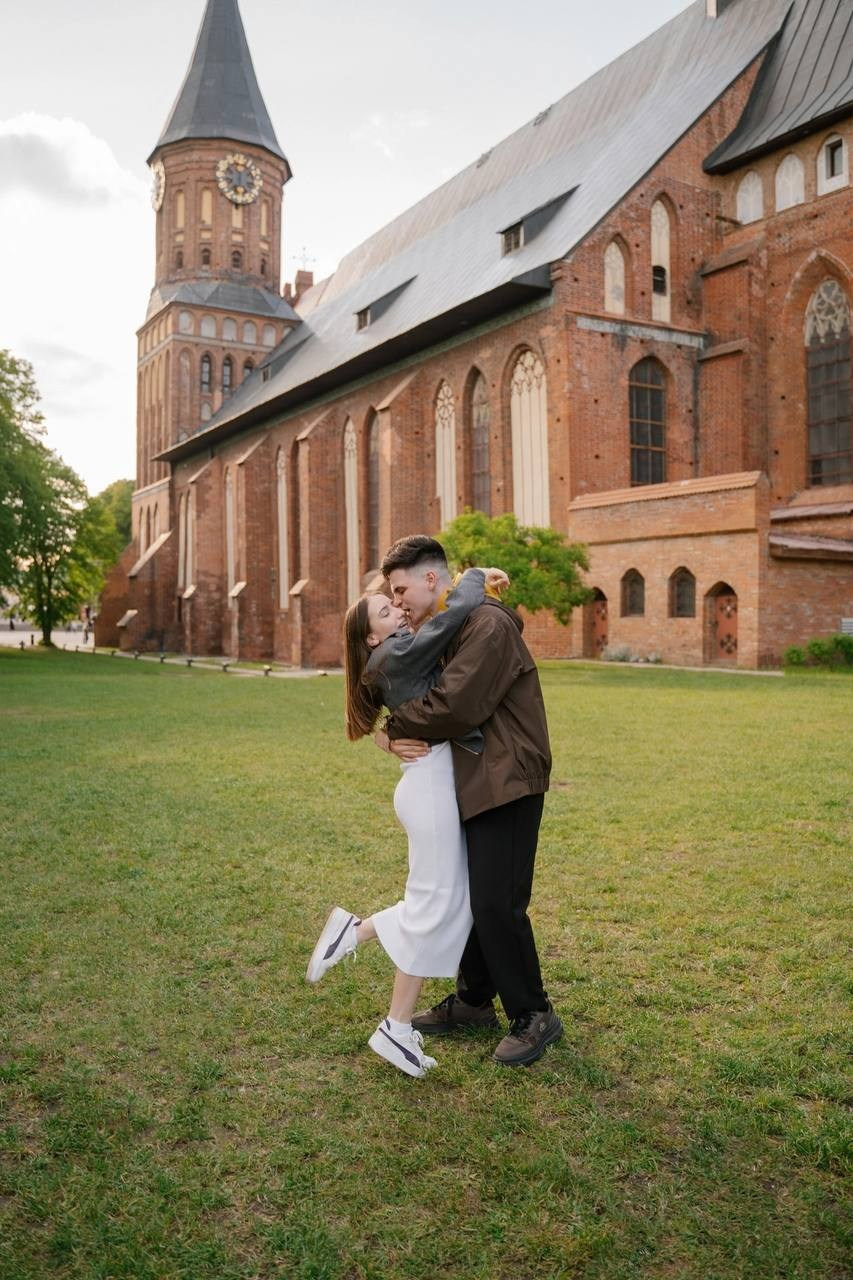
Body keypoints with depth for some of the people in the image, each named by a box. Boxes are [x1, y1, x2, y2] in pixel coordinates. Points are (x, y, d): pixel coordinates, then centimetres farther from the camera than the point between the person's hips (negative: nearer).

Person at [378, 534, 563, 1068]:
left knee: (497, 903, -6)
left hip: (508, 784, -10)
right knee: (470, 896, 16)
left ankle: (533, 1016, 11)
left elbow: (454, 706, -26)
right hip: (475, 783, 10)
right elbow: (426, 698, 14)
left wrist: (392, 730, -12)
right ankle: (474, 1002, 31)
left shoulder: (488, 626, -17)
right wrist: (405, 735, -9)